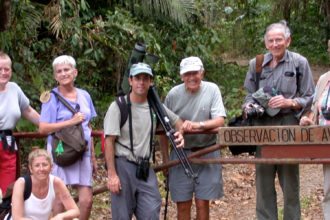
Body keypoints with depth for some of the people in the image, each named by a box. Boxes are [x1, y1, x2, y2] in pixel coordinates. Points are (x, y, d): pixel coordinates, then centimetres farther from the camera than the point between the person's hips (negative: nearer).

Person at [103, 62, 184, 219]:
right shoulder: (118, 106, -8)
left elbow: (176, 120, 23)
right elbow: (109, 141, -10)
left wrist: (180, 134, -1)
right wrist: (111, 174, -15)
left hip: (145, 168, 4)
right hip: (123, 167, -4)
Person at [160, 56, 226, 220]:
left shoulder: (212, 90, -5)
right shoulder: (173, 94, -4)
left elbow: (220, 120, -13)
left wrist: (198, 125, -30)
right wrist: (165, 158, 5)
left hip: (206, 153, -1)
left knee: (202, 204, 3)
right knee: (183, 205, 5)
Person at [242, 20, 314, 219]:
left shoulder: (299, 63, 0)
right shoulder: (256, 64, 9)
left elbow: (309, 98, 1)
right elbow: (250, 94, 18)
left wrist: (289, 102, -15)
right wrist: (249, 106, -3)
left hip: (289, 126, -3)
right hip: (262, 127, 3)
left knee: (290, 180, 3)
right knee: (264, 180, 7)